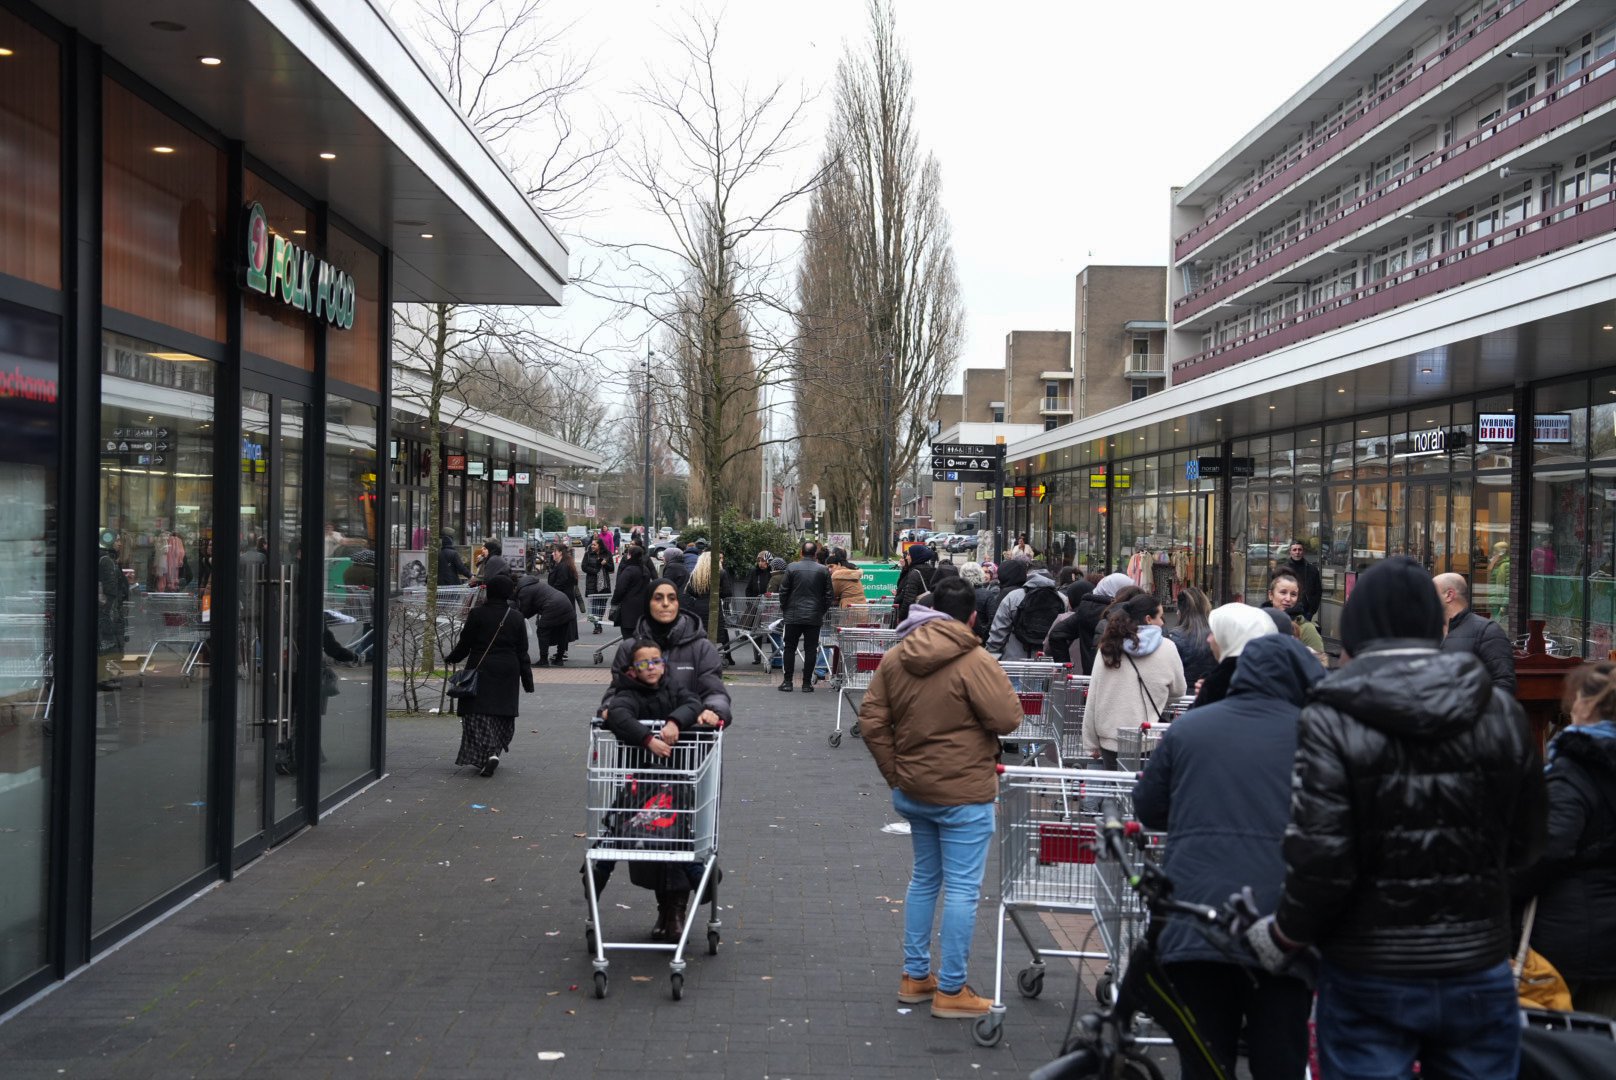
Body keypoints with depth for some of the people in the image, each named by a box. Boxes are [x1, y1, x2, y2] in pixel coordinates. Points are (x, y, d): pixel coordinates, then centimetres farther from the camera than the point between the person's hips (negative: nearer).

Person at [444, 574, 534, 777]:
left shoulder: (477, 614, -9)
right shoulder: (516, 618, 0)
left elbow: (464, 644, -2)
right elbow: (522, 652, 3)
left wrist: (451, 659, 17)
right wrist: (527, 681, 9)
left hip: (481, 671, -3)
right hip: (507, 674, 3)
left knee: (479, 714, -1)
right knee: (502, 714, 14)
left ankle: (489, 753, -17)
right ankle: (494, 751, 12)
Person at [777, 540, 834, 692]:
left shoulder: (792, 568, -5)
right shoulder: (823, 571, -2)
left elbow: (783, 591, -2)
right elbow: (829, 595, 1)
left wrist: (784, 609, 11)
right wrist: (822, 611, 14)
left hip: (793, 616, 0)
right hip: (814, 617, 0)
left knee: (790, 648, 8)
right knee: (810, 650, 5)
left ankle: (787, 681, 7)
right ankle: (807, 683, 4)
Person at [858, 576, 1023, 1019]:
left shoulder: (895, 657, 3)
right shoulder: (974, 662, -17)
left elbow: (872, 720, 4)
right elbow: (1008, 719, -18)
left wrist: (895, 774, 8)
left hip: (913, 791, 7)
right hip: (963, 794, -7)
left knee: (923, 879, 20)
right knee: (962, 889, 1)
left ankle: (916, 976, 28)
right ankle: (950, 990, 7)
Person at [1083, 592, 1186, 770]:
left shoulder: (1108, 648, 1)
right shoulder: (1167, 649, -5)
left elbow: (1093, 699, 3)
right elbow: (1178, 691, 7)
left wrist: (1092, 744, 10)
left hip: (1110, 738, 2)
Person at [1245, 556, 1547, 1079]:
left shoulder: (1331, 719, -13)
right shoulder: (1501, 713, -2)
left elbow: (1320, 860, -18)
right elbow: (1524, 846, 6)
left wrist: (1283, 935, -2)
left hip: (1368, 981, -3)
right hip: (1479, 976, 3)